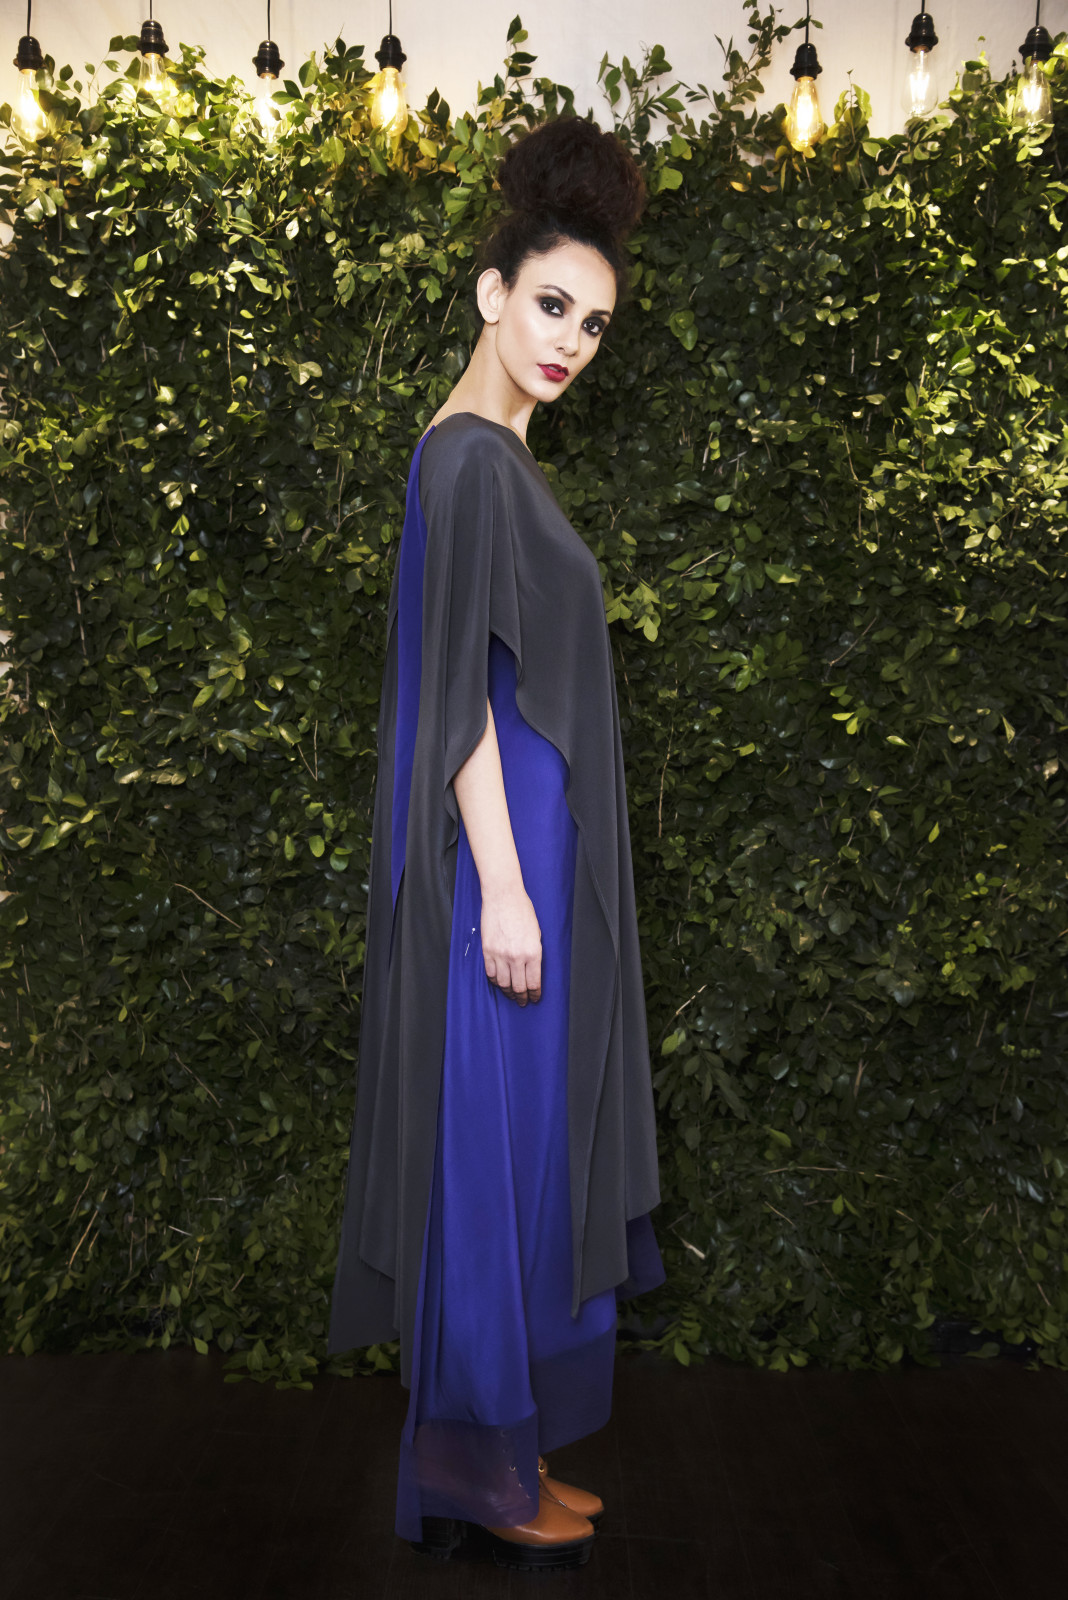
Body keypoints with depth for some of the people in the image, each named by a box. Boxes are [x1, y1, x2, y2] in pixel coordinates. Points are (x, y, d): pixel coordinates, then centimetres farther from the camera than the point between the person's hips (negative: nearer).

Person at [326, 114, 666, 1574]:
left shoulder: (493, 455, 16)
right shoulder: (472, 461, -14)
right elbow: (457, 690, -20)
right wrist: (503, 886, -21)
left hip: (533, 845, 10)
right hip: (500, 852, -10)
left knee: (524, 1141, 15)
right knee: (495, 1138, -1)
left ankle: (495, 1450, 28)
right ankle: (474, 1469, 15)